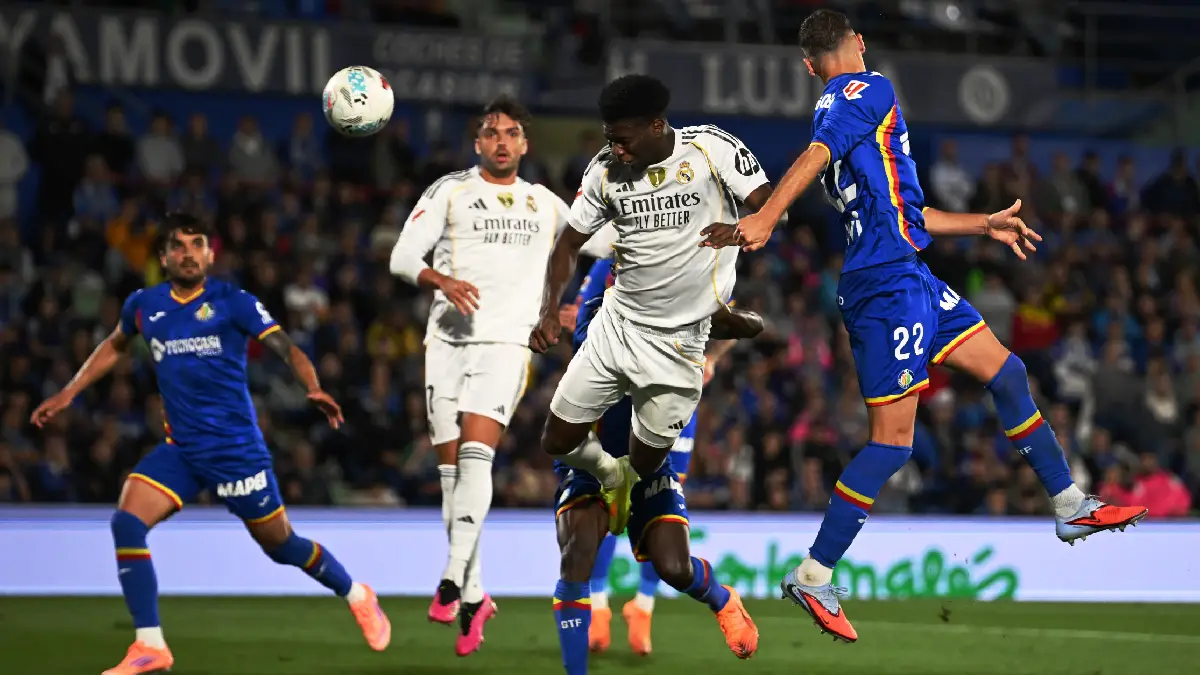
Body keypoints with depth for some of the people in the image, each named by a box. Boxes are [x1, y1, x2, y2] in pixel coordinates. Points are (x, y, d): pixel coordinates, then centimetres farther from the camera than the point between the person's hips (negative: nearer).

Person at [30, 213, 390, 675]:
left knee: (280, 544, 6)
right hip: (179, 448, 4)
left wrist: (314, 389, -33)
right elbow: (114, 346, 26)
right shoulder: (144, 305, 6)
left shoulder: (233, 303, -7)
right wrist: (67, 394, 22)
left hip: (236, 446, -4)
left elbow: (288, 350, -13)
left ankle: (357, 597, 35)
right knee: (126, 523, -18)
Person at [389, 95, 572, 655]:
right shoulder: (450, 191, 8)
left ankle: (453, 580, -24)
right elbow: (403, 257, -1)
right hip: (448, 339, 1)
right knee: (451, 469, 0)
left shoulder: (547, 206, 14)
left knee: (475, 456, -20)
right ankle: (474, 596, 8)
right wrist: (442, 280, -19)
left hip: (505, 342, -1)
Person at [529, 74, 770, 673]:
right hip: (616, 326, 4)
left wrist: (745, 226, -33)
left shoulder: (712, 150, -11)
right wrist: (549, 311, -7)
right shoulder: (606, 171, -1)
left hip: (676, 342, -4)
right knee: (558, 441, -2)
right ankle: (604, 471, 33)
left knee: (644, 469, 0)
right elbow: (570, 243, 6)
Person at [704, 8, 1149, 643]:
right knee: (893, 439, -10)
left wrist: (985, 224, 36)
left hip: (909, 280, 10)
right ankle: (813, 576, -8)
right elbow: (816, 156, -24)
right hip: (889, 285, -10)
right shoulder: (869, 91, -6)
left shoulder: (836, 108, 21)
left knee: (1006, 372, 16)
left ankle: (1070, 507, 24)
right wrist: (766, 216, -39)